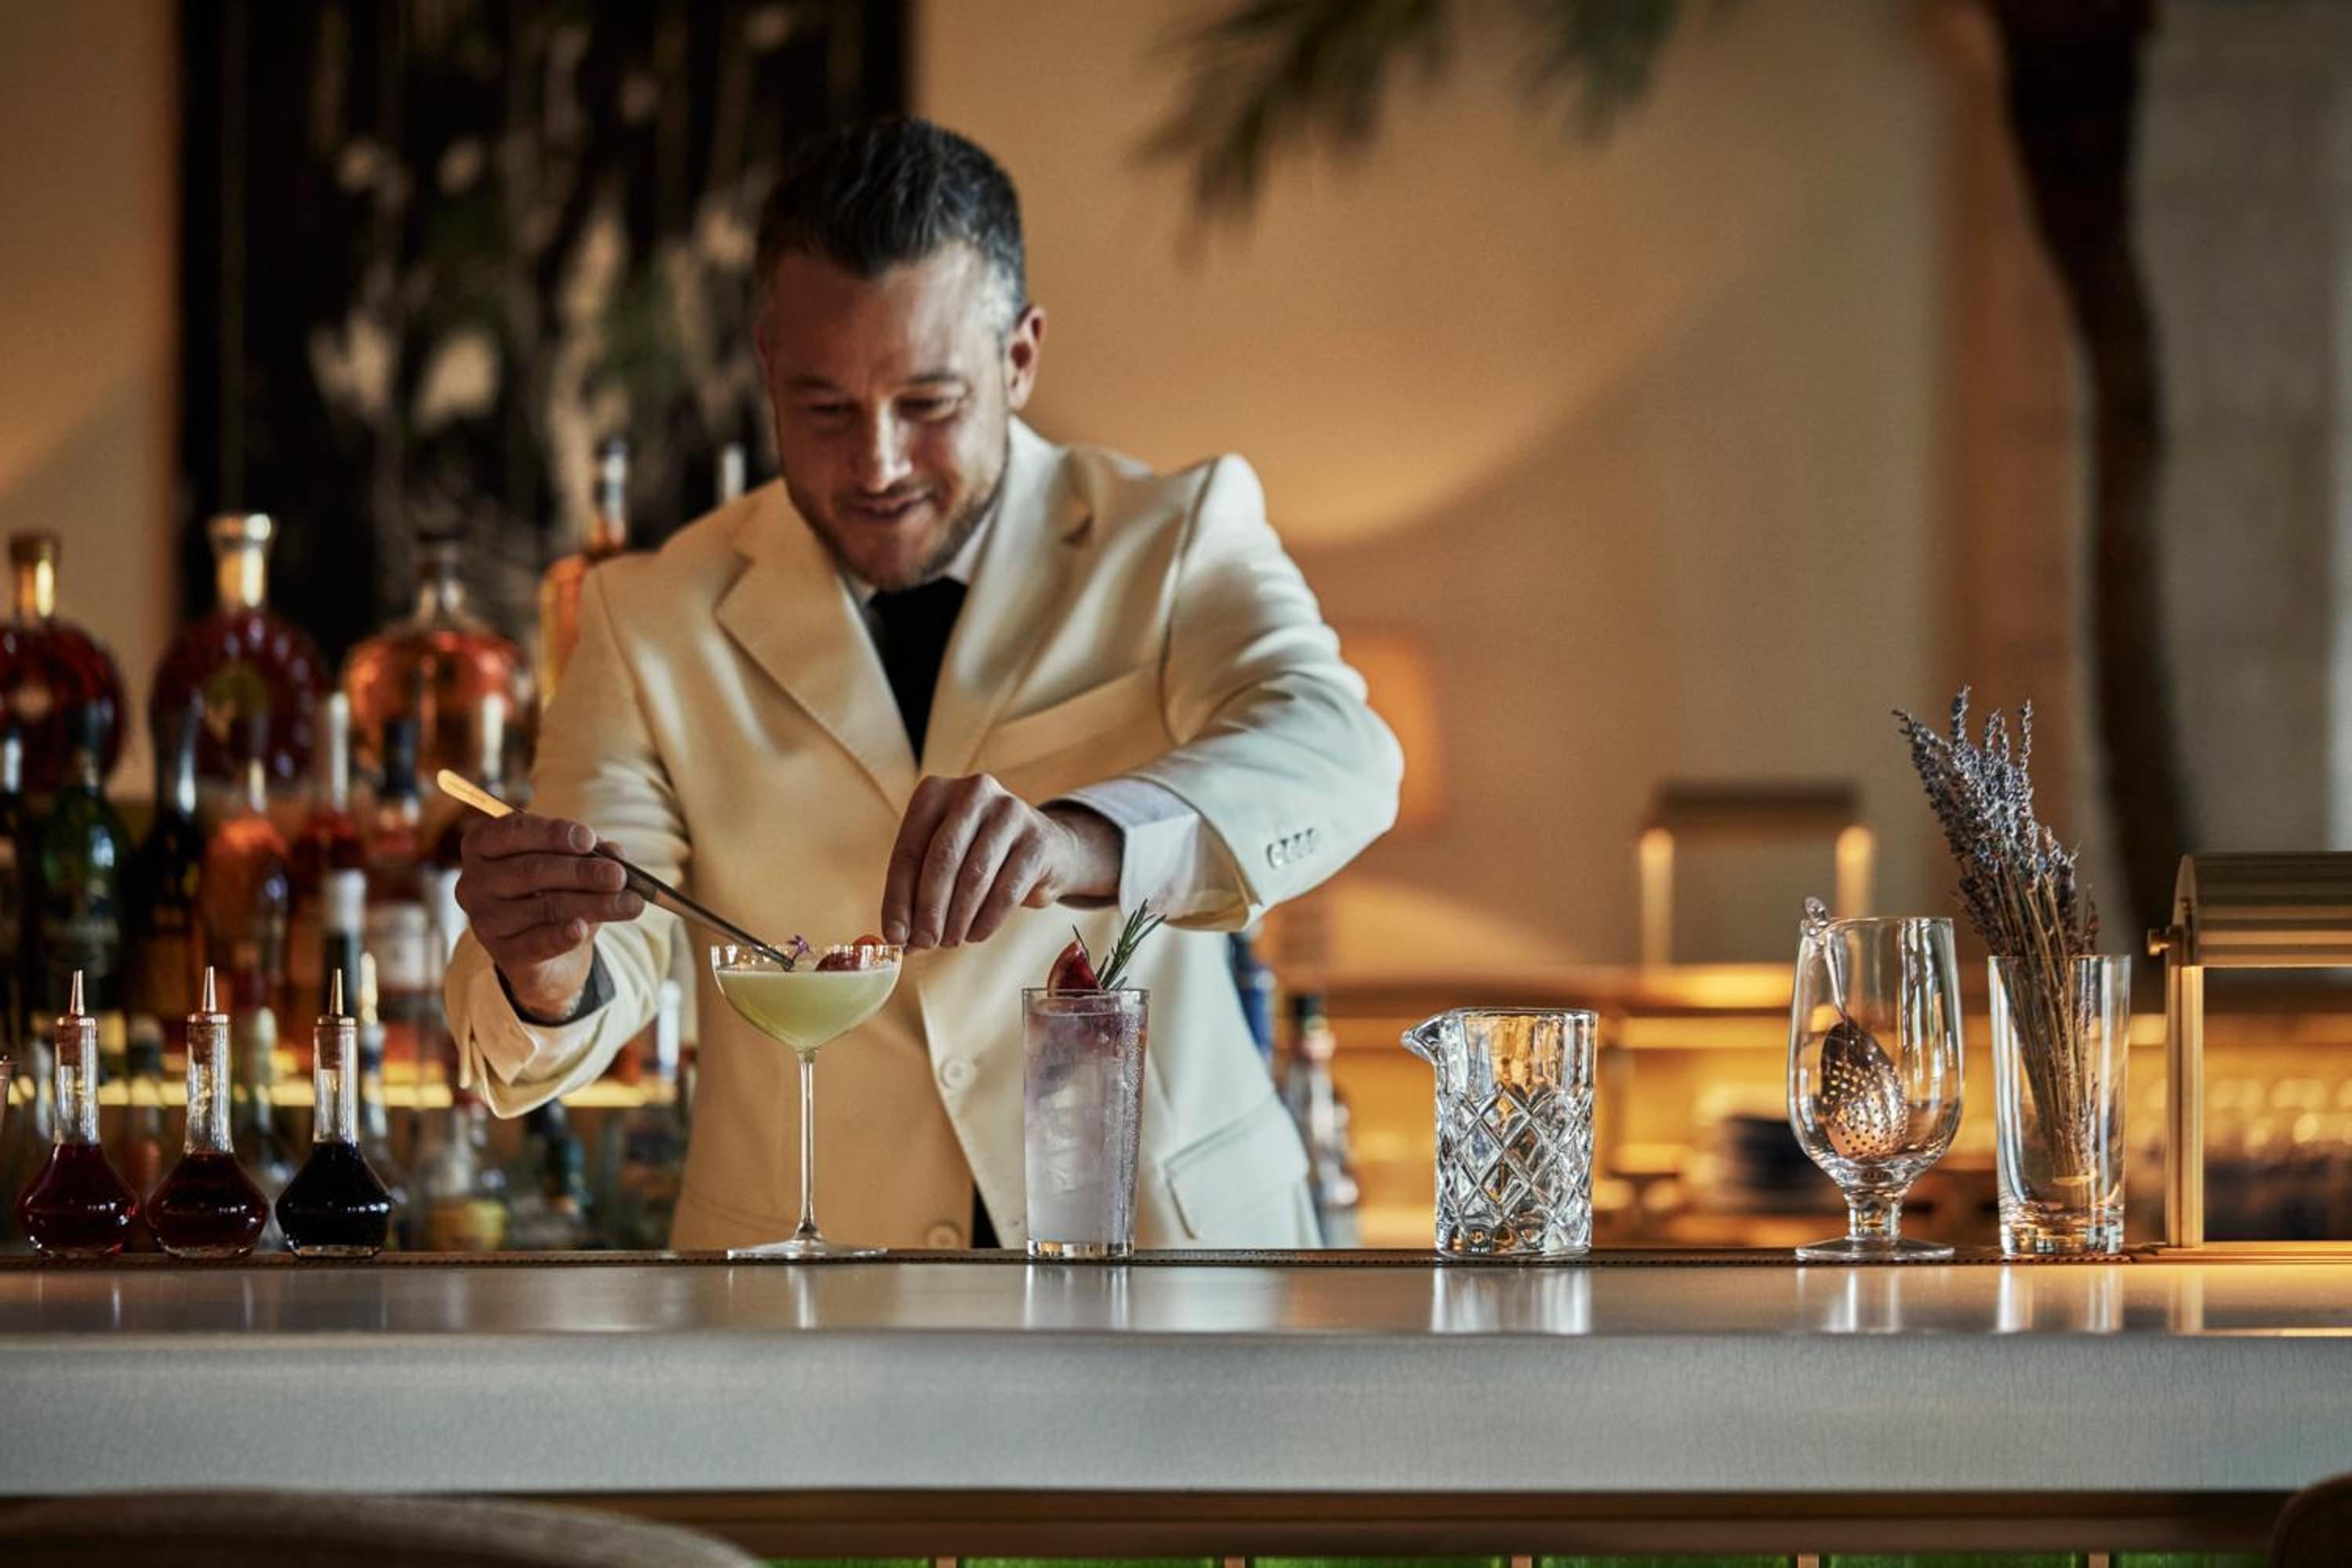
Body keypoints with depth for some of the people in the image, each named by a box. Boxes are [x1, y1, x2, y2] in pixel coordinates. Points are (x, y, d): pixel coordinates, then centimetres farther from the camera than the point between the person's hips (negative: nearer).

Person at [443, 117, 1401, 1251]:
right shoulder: (654, 623, 7)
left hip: (1163, 1257, -3)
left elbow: (1334, 752, -16)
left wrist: (1086, 839, -36)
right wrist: (544, 981, -27)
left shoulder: (1176, 540, 4)